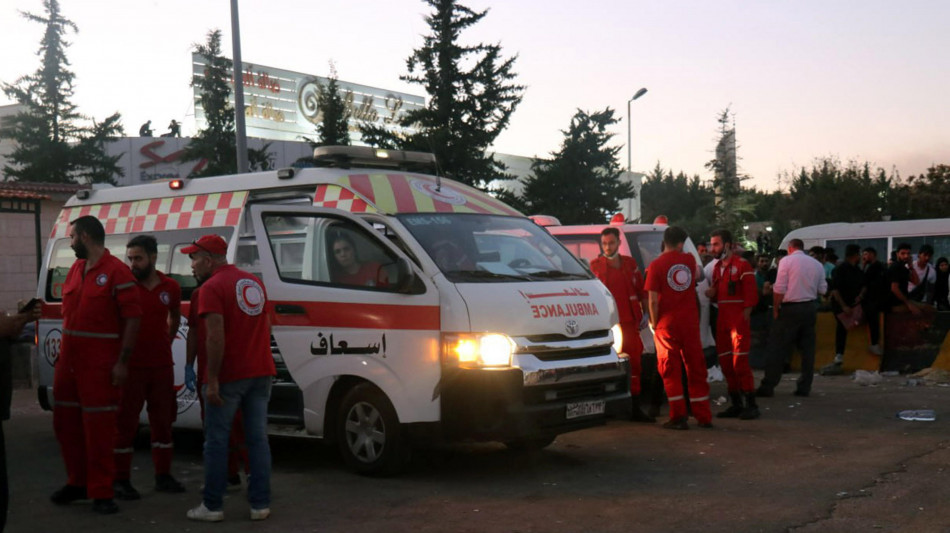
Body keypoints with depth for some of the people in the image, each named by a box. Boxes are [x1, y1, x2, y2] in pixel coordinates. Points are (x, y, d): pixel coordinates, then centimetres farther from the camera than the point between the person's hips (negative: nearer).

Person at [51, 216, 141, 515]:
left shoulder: (117, 272, -12)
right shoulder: (75, 269, 12)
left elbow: (133, 318, -14)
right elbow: (69, 312, 18)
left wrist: (122, 363, -17)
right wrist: (62, 355, 12)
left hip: (100, 364, -8)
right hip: (69, 360, 8)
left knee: (99, 428, -2)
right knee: (65, 422, 15)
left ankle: (101, 494, 6)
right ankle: (78, 483, 30)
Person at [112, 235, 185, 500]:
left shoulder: (171, 287, 5)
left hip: (162, 366, 4)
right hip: (130, 366, -4)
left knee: (163, 421, 11)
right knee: (125, 423, 1)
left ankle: (163, 477, 22)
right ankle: (121, 480, 9)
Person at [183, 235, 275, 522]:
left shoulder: (213, 287, -10)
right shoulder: (254, 282, 15)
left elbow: (216, 336, -18)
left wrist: (212, 380, -17)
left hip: (229, 376, -7)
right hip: (260, 372, 7)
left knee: (217, 441, 3)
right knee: (258, 438, 8)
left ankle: (212, 506, 8)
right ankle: (260, 504, 9)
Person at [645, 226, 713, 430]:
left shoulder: (657, 265, -8)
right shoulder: (689, 259, 3)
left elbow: (653, 300, -11)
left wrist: (654, 322, 0)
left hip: (667, 323, -3)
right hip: (690, 321, 3)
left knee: (670, 369, 2)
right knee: (695, 367, 9)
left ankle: (678, 417, 0)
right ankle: (704, 417, 13)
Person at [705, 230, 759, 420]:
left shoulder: (742, 265, -7)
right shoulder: (717, 267, 17)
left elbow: (751, 295, -11)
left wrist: (745, 317, -16)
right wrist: (712, 294, 5)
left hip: (738, 320, -8)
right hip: (722, 321, 8)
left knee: (740, 362, -11)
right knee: (725, 363, 8)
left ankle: (751, 405, -5)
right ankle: (736, 404, 17)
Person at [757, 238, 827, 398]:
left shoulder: (786, 261, -5)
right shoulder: (816, 264, 9)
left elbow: (779, 289, -11)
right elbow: (822, 290, 9)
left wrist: (775, 308, -3)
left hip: (790, 308, -5)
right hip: (810, 309, 5)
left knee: (777, 348, -2)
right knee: (807, 349, 9)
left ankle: (768, 386, -3)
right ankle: (804, 387, 10)